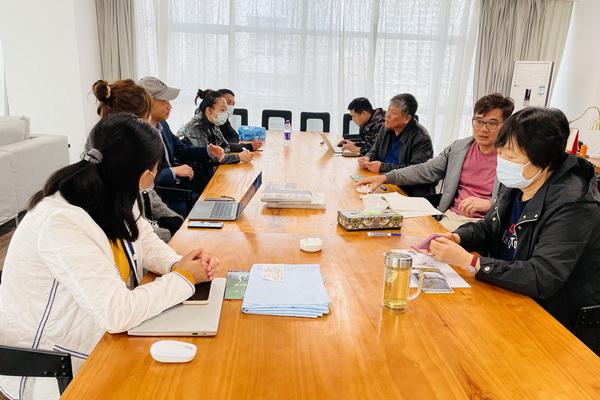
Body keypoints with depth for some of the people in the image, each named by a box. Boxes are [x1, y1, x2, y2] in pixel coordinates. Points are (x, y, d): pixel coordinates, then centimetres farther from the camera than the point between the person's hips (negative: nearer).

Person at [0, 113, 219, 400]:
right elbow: (117, 314, -34)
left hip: (101, 334, 7)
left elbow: (145, 243, 6)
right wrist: (184, 278, -22)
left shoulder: (111, 198, -8)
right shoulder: (60, 223, -32)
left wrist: (180, 264, -15)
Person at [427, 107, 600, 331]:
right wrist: (456, 238, -8)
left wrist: (468, 261, -32)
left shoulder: (573, 206, -24)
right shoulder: (515, 184, 0)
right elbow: (488, 228, 14)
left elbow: (543, 279, -31)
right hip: (506, 290, 7)